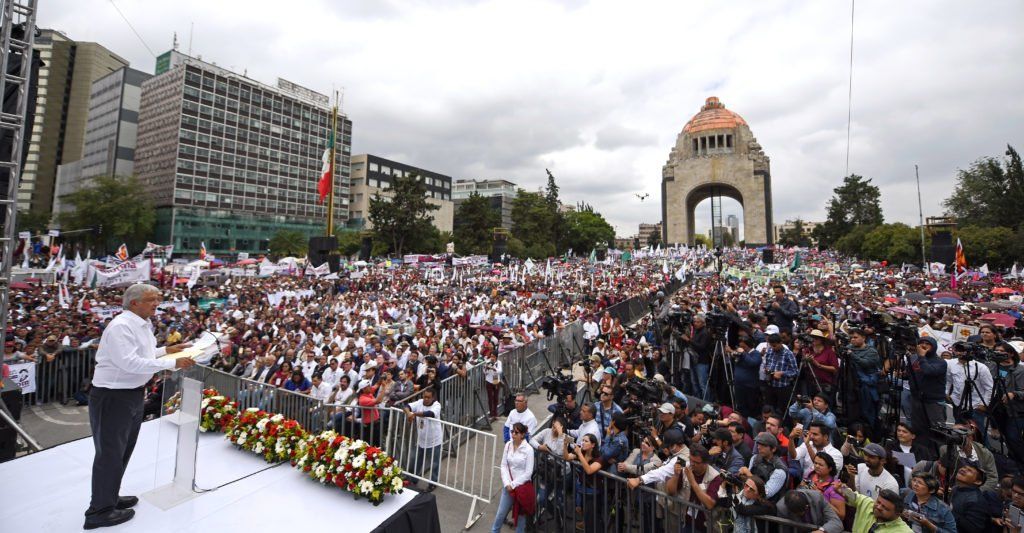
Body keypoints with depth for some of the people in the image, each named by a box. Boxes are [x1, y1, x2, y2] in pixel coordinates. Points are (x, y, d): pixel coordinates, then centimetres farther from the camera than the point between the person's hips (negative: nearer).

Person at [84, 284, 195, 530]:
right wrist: (172, 363, -28)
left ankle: (110, 497, 39)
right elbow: (131, 362, -29)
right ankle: (99, 511, 21)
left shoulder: (144, 325, 6)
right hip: (113, 397, -9)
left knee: (123, 451, 22)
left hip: (134, 394, 9)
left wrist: (166, 350, 8)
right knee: (110, 454, 5)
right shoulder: (121, 326, -23)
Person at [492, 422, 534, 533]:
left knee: (520, 514, 12)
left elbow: (528, 472, -15)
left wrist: (513, 484, -13)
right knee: (501, 513, 12)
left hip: (522, 485, -3)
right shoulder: (508, 445, -3)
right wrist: (507, 483, -9)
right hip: (508, 485, 4)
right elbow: (503, 465, 1)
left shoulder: (528, 449, -17)